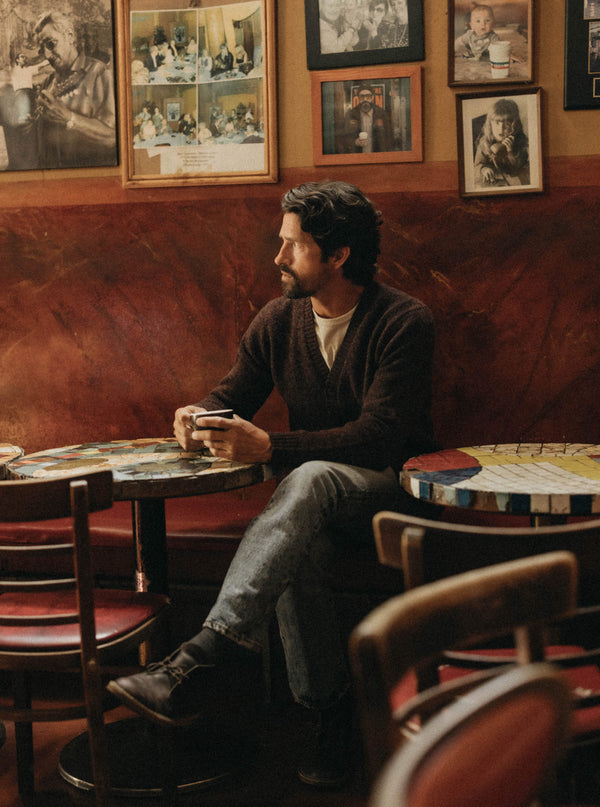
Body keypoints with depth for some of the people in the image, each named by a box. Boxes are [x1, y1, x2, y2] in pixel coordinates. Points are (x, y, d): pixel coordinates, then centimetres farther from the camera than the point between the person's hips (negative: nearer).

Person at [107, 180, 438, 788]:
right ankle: (329, 709, -20)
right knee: (297, 545, -34)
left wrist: (268, 447, -29)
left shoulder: (403, 322, -11)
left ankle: (210, 657, -48)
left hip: (391, 488, -4)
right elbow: (233, 393, 16)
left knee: (311, 478, -38)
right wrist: (199, 418, -11)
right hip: (315, 503, 4)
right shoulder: (279, 319, 7)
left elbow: (382, 435, -20)